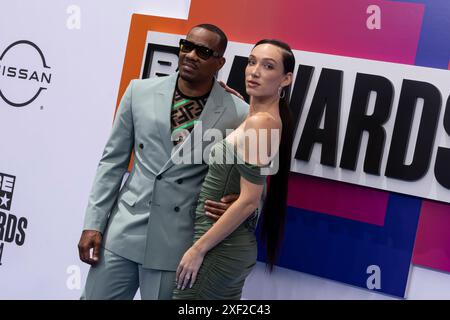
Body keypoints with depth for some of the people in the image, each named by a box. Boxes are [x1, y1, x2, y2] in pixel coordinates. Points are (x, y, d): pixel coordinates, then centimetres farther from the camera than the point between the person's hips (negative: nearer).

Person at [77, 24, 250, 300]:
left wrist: (238, 205, -15)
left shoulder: (237, 114, -6)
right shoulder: (140, 91, 1)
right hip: (122, 232, 2)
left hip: (176, 244, -2)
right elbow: (113, 161, 6)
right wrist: (93, 223, 2)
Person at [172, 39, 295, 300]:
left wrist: (198, 249, -17)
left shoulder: (260, 122, -18)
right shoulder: (265, 118, 8)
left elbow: (249, 201, -21)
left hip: (220, 248, -9)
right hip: (235, 246, 9)